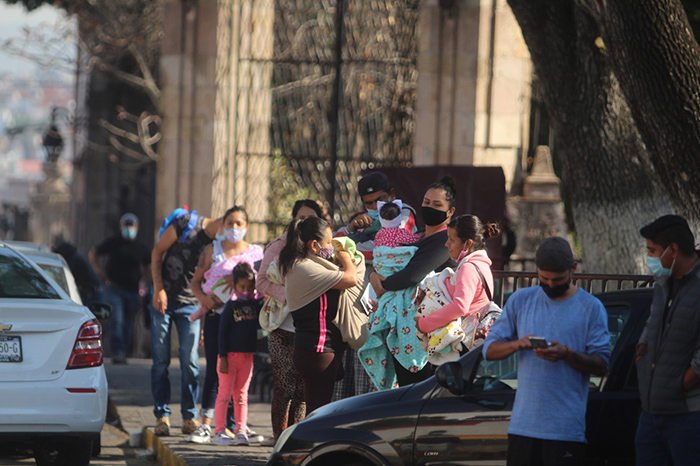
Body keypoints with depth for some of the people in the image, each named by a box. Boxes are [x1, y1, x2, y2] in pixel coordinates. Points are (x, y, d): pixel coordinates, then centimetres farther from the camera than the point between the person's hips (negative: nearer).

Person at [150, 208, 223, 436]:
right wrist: (158, 288, -9)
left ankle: (189, 417, 4)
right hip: (163, 298, -1)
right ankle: (162, 416, 4)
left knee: (190, 361, -5)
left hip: (190, 305, 1)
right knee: (160, 359, -1)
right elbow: (157, 251, -3)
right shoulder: (188, 224, -10)